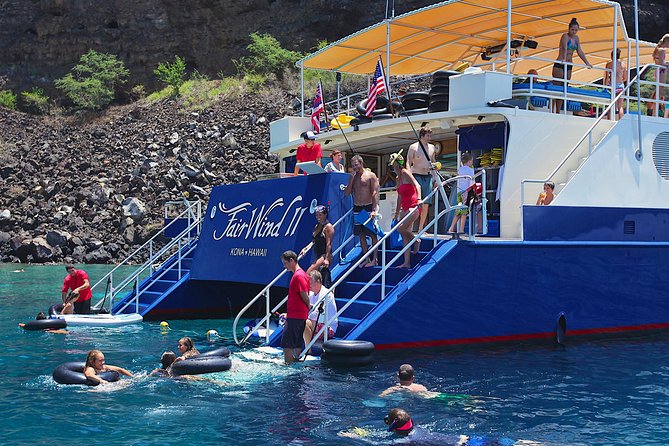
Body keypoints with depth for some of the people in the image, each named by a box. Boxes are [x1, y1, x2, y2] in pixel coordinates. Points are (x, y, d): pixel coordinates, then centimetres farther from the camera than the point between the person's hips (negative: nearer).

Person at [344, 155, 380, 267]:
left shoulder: (370, 175, -4)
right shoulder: (353, 177, 12)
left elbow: (375, 193, -10)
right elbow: (347, 193, 6)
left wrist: (374, 210, -19)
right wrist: (352, 178, -2)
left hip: (369, 207, -6)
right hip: (357, 208, 6)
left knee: (373, 234, -3)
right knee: (361, 234, 7)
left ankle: (374, 259, 0)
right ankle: (367, 259, 13)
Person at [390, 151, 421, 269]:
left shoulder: (405, 173, -9)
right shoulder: (398, 178, 16)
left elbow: (417, 185, -23)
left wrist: (418, 199, -37)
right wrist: (397, 214, 26)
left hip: (413, 207, -9)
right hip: (405, 209, 9)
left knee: (400, 228, -22)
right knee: (405, 235, 6)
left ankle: (416, 240, 4)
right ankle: (407, 262, 9)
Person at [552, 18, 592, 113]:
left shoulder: (576, 38, 11)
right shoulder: (565, 36, -9)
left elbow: (580, 52, 15)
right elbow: (564, 48, -25)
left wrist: (587, 63, 12)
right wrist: (564, 59, -39)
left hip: (568, 66, 7)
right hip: (559, 64, -7)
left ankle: (558, 112, 6)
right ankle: (552, 110, -9)